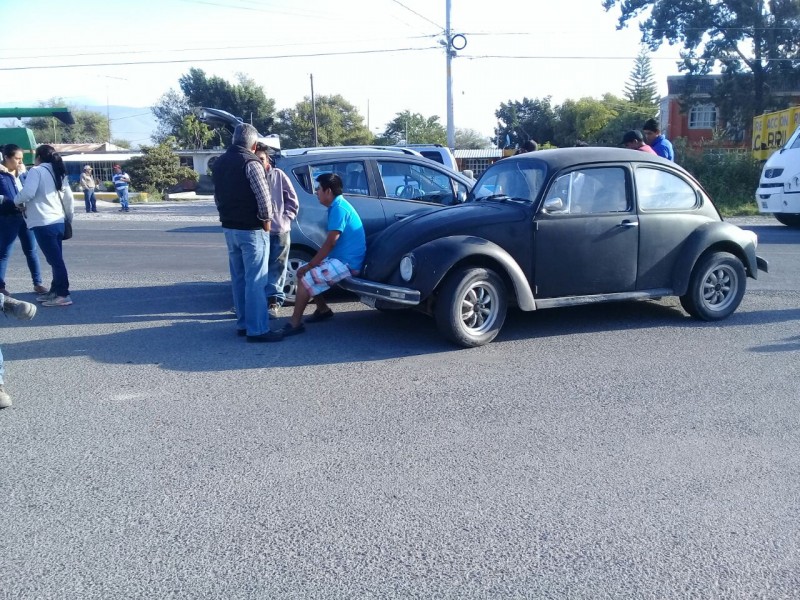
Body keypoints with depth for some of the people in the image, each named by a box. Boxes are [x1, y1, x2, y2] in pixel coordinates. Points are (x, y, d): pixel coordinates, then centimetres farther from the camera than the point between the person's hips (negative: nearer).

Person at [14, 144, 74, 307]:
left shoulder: (36, 171, -6)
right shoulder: (59, 173, 17)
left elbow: (28, 192, -19)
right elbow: (69, 198, 16)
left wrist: (17, 201, 1)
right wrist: (69, 218, 24)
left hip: (43, 223, -8)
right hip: (58, 222, 8)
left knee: (55, 259, -7)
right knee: (56, 259, 12)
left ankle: (63, 295, -5)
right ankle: (55, 291, 19)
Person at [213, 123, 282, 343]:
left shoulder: (220, 162, 12)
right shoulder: (251, 162, -15)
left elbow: (217, 195, 17)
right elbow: (263, 196, -20)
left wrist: (227, 216, 19)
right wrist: (266, 219, -7)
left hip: (229, 228, 8)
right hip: (251, 229, -8)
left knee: (239, 278, 14)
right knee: (256, 280, -6)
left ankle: (243, 324, 19)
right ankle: (257, 329, -6)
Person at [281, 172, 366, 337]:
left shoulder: (339, 208, -19)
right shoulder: (337, 206, 13)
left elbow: (330, 243, -23)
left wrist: (309, 265, -16)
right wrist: (311, 264, 14)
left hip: (346, 263, -10)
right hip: (340, 258, 10)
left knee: (305, 278, -18)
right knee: (303, 272, 12)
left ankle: (295, 323, -12)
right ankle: (323, 309, 20)